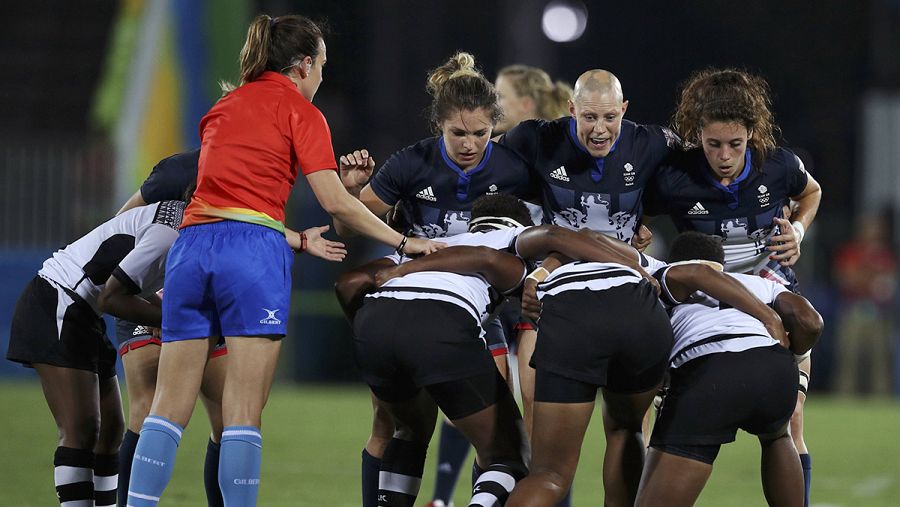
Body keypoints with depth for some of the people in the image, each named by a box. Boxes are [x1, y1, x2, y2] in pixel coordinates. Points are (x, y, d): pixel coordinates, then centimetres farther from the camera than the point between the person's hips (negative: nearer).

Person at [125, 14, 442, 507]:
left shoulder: (222, 109, 24)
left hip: (191, 245, 5)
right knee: (243, 415, -5)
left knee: (169, 408, 3)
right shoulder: (300, 111, 6)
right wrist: (403, 242, 7)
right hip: (252, 251, -5)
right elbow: (335, 202, -1)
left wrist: (298, 241, 26)